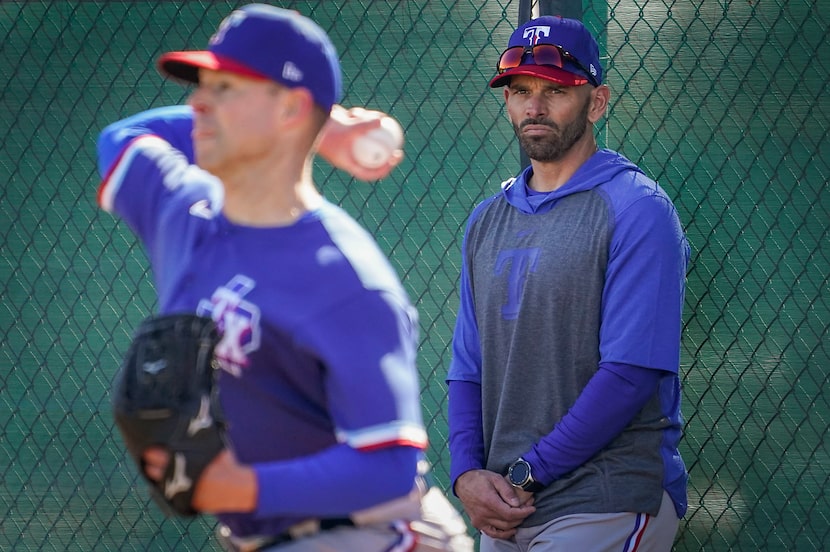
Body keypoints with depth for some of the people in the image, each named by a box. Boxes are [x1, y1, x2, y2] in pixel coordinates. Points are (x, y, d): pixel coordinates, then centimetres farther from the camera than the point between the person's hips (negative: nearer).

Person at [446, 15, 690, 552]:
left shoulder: (636, 209, -8)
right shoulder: (487, 220, 15)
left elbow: (633, 371, -15)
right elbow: (468, 366, 16)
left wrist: (528, 474, -13)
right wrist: (467, 473, -2)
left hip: (609, 504, -6)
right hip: (504, 507, 6)